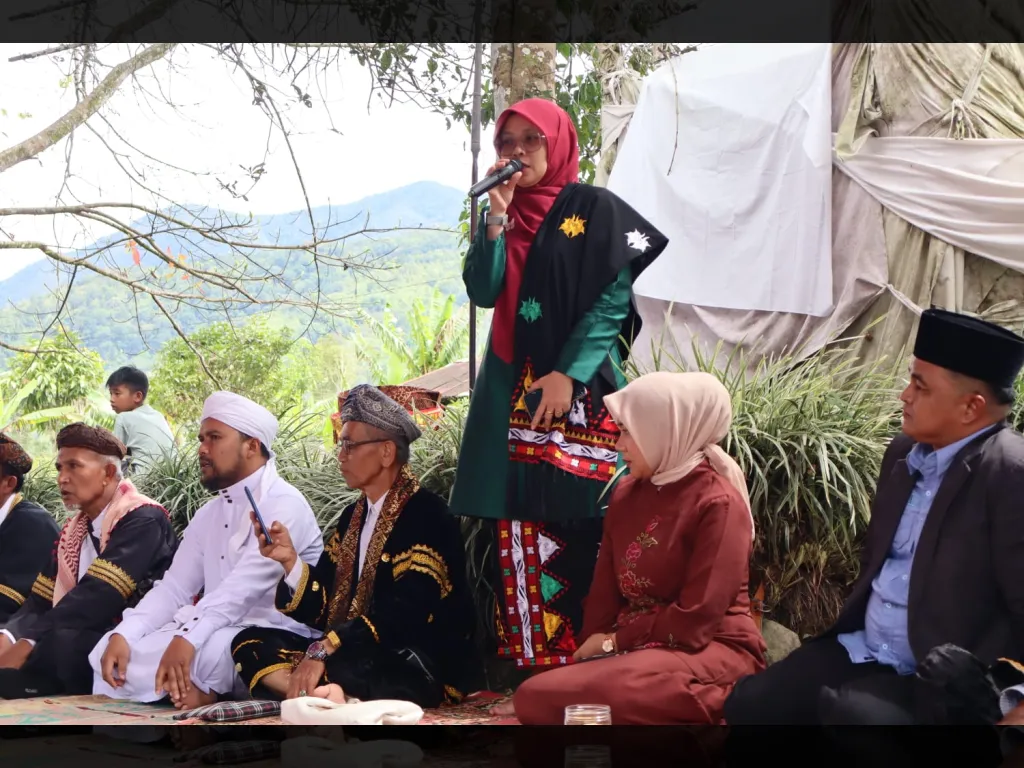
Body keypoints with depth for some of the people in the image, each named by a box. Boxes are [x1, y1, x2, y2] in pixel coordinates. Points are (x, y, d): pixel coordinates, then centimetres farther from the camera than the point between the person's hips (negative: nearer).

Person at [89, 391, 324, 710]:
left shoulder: (283, 505, -12)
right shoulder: (209, 514, 15)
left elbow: (244, 586, -26)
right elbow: (173, 588, 8)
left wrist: (187, 638, -38)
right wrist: (122, 635, -9)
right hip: (216, 634, 8)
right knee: (110, 652, -6)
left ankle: (202, 692, -11)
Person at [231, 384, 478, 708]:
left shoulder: (426, 515, -9)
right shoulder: (353, 516, 16)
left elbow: (404, 613, -22)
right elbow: (323, 607, 12)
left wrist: (322, 650, -27)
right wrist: (290, 560, -5)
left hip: (421, 669, -10)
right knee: (250, 643, -14)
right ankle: (331, 695, -34)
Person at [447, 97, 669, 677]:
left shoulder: (596, 209, -1)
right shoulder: (505, 219, 14)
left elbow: (613, 300, -7)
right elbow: (483, 292, 2)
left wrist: (568, 374, -15)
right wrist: (497, 214, -6)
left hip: (582, 385, -5)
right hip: (515, 386, 5)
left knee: (582, 521, -9)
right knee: (521, 525, 0)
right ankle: (533, 661, 3)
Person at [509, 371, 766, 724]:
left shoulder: (718, 503, -11)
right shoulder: (626, 493, 11)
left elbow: (695, 620, -16)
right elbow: (605, 591, 10)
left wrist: (613, 642, -8)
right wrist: (593, 649, -6)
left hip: (710, 652, -7)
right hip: (635, 651, 7)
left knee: (602, 693, -36)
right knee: (535, 697, -17)